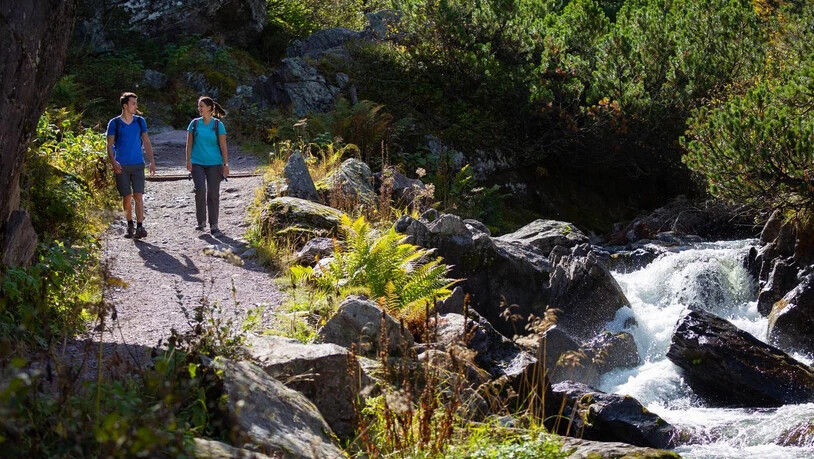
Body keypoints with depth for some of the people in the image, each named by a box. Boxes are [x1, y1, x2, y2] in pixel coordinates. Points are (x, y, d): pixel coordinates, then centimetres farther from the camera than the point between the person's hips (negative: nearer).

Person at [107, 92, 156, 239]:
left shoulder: (140, 121, 7)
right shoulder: (114, 123, 0)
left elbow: (146, 142, 13)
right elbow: (110, 145, -1)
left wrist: (152, 162, 7)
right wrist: (113, 162, -15)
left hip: (137, 164, 1)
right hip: (121, 166, -1)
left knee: (138, 196, -8)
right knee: (127, 197, 3)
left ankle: (140, 227, -10)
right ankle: (129, 225, 19)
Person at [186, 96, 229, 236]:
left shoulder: (218, 125, 1)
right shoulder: (194, 123, 5)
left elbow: (223, 146, 1)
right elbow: (189, 144, 8)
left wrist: (225, 164, -2)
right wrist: (188, 161, 0)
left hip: (214, 163, -1)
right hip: (197, 163, 1)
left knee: (213, 193, 0)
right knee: (200, 189, -14)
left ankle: (214, 226, 6)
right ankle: (201, 222, 1)